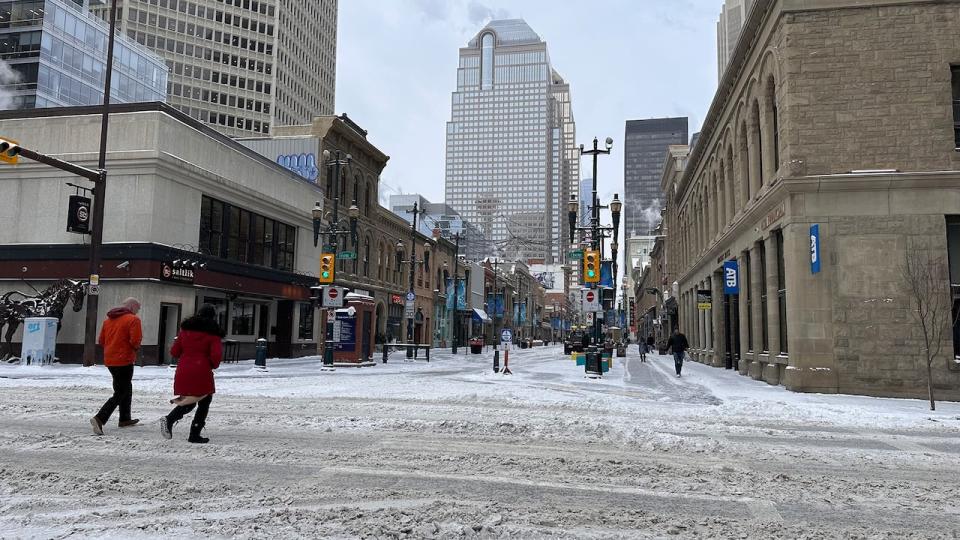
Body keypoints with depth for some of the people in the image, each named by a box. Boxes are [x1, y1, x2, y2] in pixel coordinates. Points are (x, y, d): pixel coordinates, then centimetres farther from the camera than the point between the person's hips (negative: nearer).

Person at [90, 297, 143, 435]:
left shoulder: (108, 320, 13)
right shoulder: (133, 319, -11)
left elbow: (101, 341, 13)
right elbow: (135, 340, -20)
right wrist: (136, 348, -1)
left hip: (110, 360, 8)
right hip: (124, 360, -8)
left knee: (126, 388, 23)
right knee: (120, 393, -4)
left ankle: (125, 419, 31)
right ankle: (99, 418, -19)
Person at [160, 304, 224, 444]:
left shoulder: (185, 329, 10)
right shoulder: (213, 333, -3)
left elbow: (174, 351, 9)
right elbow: (216, 355, -13)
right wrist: (214, 365, 6)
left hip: (183, 372, 5)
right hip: (202, 373, -5)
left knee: (189, 402, 19)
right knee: (204, 402, 10)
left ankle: (169, 419, -6)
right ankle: (195, 435, 6)